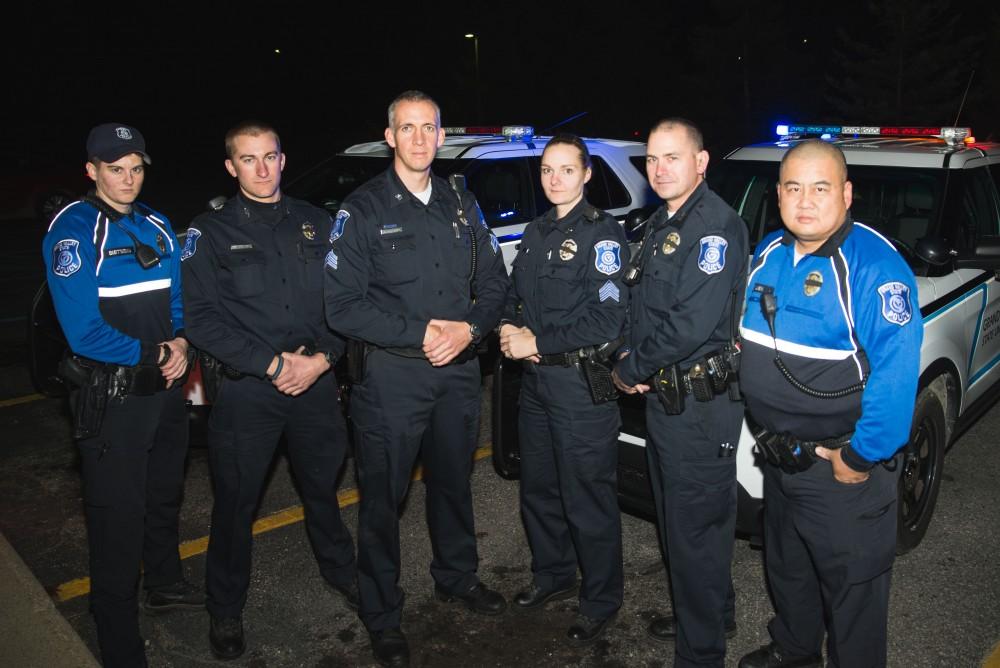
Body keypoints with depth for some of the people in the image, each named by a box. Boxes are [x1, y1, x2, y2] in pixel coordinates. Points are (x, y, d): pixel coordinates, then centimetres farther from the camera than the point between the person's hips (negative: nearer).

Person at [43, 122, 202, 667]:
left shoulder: (156, 225, 7)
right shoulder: (73, 230, -14)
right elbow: (84, 330, -21)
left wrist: (181, 344, -10)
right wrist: (154, 355, -13)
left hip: (166, 386, 7)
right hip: (112, 394, -6)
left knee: (165, 495, 23)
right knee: (118, 516, 1)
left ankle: (165, 585, 47)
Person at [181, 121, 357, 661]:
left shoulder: (316, 224, 8)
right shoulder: (210, 232, -2)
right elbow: (200, 317, -10)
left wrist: (321, 359, -9)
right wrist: (273, 365, -16)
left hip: (316, 381, 3)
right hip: (246, 389, -2)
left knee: (322, 485, 18)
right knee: (236, 500, 7)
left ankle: (339, 570, 41)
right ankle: (226, 608, 27)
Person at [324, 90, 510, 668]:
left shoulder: (462, 204, 9)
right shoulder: (363, 209, -6)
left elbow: (494, 282, 8)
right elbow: (344, 305, -13)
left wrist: (467, 329, -11)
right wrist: (420, 333, -18)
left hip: (460, 369, 5)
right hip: (393, 375, -4)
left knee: (454, 481, 20)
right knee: (384, 497, 5)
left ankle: (458, 576, 42)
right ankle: (383, 616, 23)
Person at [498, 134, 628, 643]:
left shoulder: (603, 234, -11)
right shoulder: (535, 233, 14)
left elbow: (607, 320, -19)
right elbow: (515, 294, 20)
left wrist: (537, 342, -16)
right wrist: (509, 329, -2)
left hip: (583, 383, -8)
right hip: (536, 379, 8)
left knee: (587, 500, 3)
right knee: (538, 487, 19)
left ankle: (601, 600, 22)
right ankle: (552, 576, 40)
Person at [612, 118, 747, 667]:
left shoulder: (716, 227, -18)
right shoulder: (660, 224, 13)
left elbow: (692, 324, -26)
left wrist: (632, 368, -14)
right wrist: (636, 369, 1)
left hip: (701, 404, -10)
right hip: (663, 396, 10)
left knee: (697, 527, 2)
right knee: (676, 518, 22)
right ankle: (714, 614, 42)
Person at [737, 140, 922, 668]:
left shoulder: (875, 266, -22)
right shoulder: (769, 253, 2)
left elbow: (895, 372, -26)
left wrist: (861, 457, -21)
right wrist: (766, 432, 11)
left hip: (842, 467, -7)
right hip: (779, 456, 8)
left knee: (851, 584, 10)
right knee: (786, 566, 26)